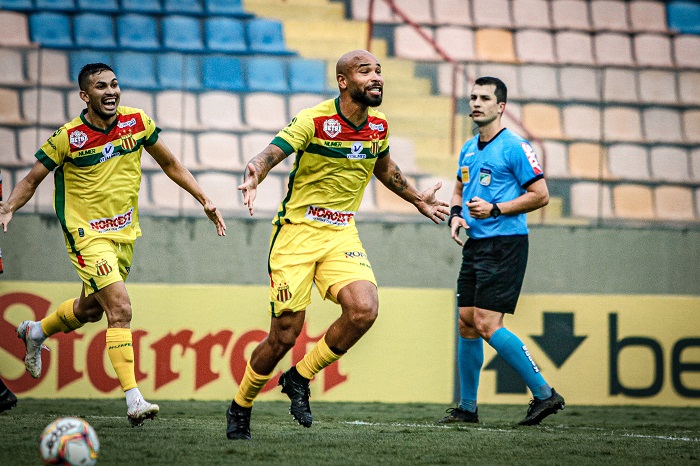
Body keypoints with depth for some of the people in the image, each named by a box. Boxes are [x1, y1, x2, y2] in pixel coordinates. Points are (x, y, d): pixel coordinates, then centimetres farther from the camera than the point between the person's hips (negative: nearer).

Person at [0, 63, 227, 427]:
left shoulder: (137, 122, -5)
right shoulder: (69, 137, -16)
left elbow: (170, 165, 9)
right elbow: (32, 180, -4)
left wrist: (204, 200, 3)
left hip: (125, 233, 6)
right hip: (88, 235, -6)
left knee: (90, 309, 21)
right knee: (120, 309, -20)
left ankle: (36, 332, 51)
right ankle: (134, 401, -21)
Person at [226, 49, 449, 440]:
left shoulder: (379, 126, 4)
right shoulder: (314, 121, -15)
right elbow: (270, 154, -26)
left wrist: (418, 200, 35)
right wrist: (254, 178, -48)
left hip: (342, 233, 5)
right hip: (298, 231, -5)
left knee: (364, 310, -21)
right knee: (285, 335, -6)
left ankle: (300, 378, 2)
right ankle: (241, 407, 19)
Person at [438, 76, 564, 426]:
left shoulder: (514, 148, -8)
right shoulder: (468, 150, 16)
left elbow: (540, 195, -10)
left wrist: (495, 209, -16)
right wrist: (455, 214, 8)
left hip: (505, 244, -8)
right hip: (474, 245, 8)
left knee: (487, 324, -15)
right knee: (466, 324, 5)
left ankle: (544, 393, -8)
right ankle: (467, 407, 12)